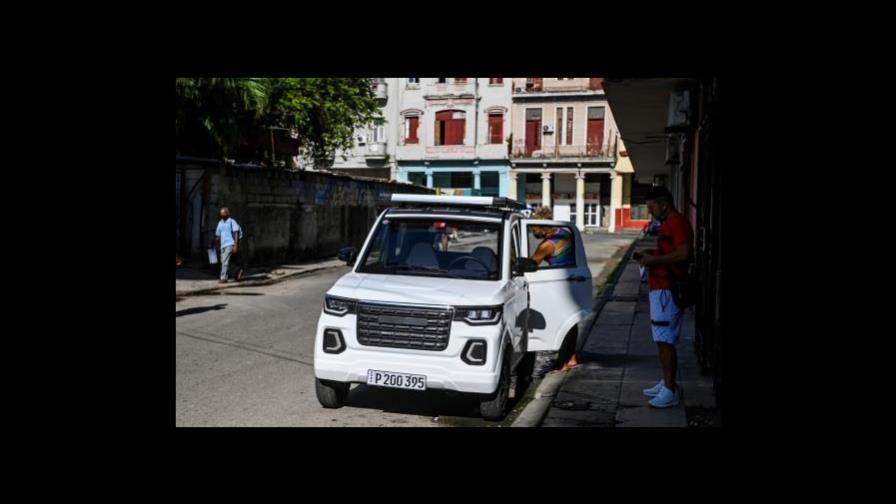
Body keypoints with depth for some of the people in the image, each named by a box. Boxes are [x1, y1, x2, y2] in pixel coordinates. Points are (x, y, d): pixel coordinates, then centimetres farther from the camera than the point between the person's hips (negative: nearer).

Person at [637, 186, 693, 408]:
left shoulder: (678, 223, -14)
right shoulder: (667, 224, 19)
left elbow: (683, 253, -26)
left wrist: (654, 260, -18)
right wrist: (652, 253, 14)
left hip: (667, 290, -11)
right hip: (659, 288, 11)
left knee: (664, 341, -11)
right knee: (662, 340, 16)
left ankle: (670, 392, -8)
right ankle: (666, 383, 25)